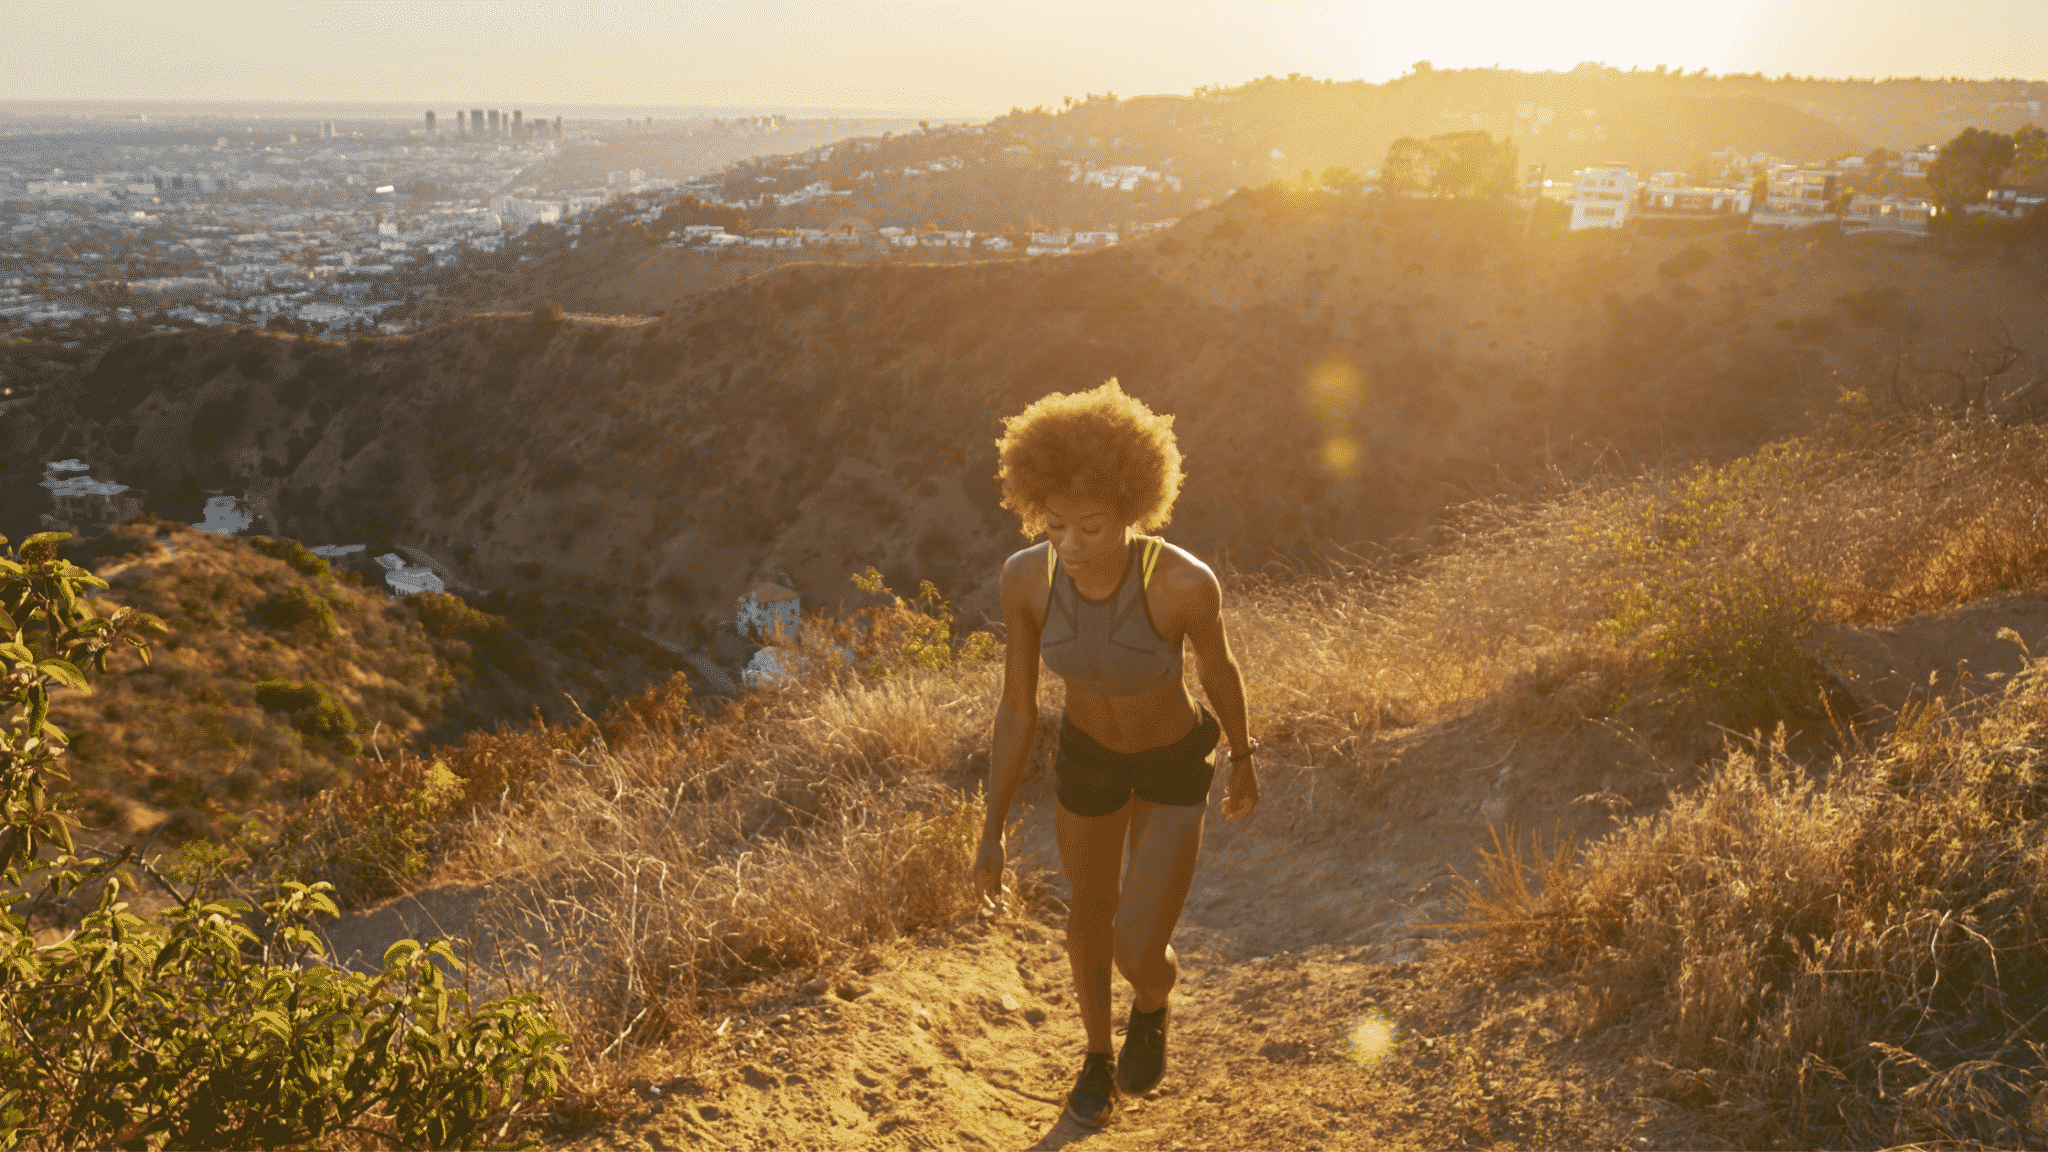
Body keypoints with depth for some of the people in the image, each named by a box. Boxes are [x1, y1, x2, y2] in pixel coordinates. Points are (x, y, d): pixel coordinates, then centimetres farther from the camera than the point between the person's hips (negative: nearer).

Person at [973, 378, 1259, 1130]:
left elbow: (1218, 666, -16)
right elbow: (1016, 707, -16)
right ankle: (1099, 1051, 56)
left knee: (1138, 955, -5)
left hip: (1175, 763, -2)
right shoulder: (1026, 576, -29)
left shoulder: (1186, 581, -38)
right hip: (1088, 752, 3)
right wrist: (991, 833, -12)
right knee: (1091, 911, 24)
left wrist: (1244, 761, 2)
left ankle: (1151, 1003, 37)